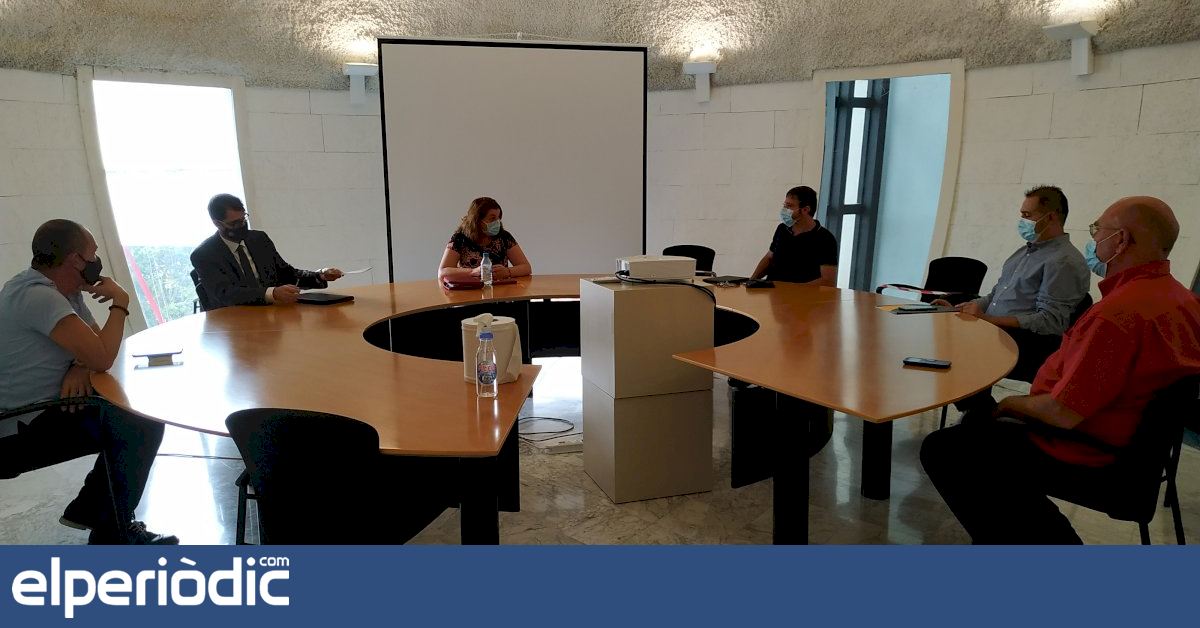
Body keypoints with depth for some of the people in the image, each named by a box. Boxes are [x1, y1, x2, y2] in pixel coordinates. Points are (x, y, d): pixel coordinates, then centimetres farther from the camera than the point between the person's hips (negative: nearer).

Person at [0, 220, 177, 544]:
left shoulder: (62, 290, 6)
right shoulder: (37, 296, -25)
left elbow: (96, 345, 9)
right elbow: (102, 358, -30)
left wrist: (81, 366, -14)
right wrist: (120, 302, -16)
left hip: (51, 405, 10)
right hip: (27, 424, -10)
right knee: (143, 425, -18)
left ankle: (89, 508, 16)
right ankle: (112, 535, -5)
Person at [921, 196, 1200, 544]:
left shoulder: (1118, 313, -30)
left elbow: (1065, 413, -30)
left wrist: (1017, 403, -9)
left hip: (1080, 454, -10)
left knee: (940, 450, -3)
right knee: (979, 422, 24)